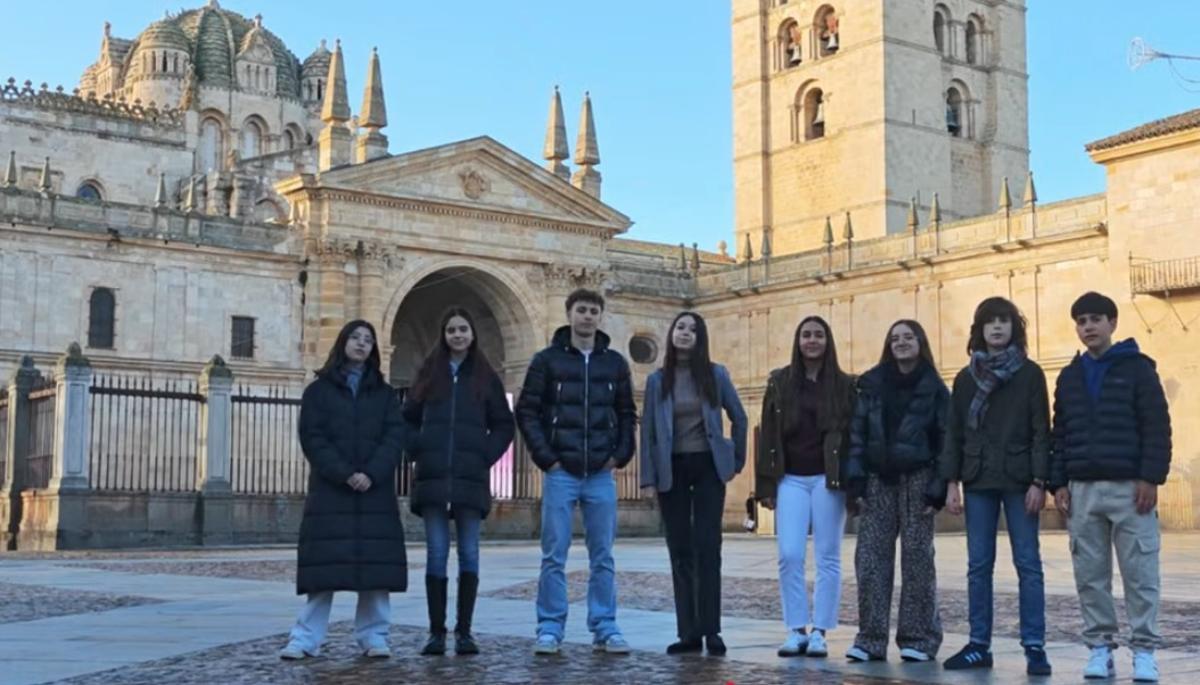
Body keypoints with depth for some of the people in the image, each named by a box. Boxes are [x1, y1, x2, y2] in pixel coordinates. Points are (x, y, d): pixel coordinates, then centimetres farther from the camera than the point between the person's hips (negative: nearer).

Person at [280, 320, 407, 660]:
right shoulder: (318, 390, 8)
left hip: (376, 492, 2)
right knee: (325, 563, -6)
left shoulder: (384, 393, 13)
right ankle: (306, 638, -3)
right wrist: (344, 473, -15)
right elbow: (312, 438, -3)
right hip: (330, 490, -2)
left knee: (376, 562, -2)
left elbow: (395, 437, 2)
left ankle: (373, 636, 3)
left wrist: (371, 474, -14)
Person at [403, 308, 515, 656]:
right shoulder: (429, 373, 12)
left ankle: (464, 631, 5)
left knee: (469, 554, -1)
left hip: (471, 479, -1)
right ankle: (436, 632, 3)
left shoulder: (486, 377, 9)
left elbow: (504, 425, 10)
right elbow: (408, 419, 15)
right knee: (436, 554, -1)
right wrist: (418, 451, 1)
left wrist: (486, 456, -3)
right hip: (433, 478, 1)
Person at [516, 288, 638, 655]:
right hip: (560, 473, -2)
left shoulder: (615, 363, 9)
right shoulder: (547, 360, 2)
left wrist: (620, 455, 2)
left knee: (603, 556, 5)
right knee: (554, 556, 0)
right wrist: (545, 457, -8)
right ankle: (550, 629, 6)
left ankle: (605, 629, 12)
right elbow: (526, 411, 0)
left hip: (601, 475, 2)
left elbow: (627, 414, 14)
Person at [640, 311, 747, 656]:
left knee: (707, 548, -5)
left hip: (707, 467, -1)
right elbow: (648, 429, 2)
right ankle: (688, 632, 6)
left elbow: (739, 417, 8)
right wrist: (648, 477, -3)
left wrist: (737, 460, 6)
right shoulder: (657, 380, 3)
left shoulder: (716, 374, 1)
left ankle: (711, 631, -1)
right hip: (672, 470, 1)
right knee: (680, 551, 2)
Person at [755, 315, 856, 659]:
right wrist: (765, 484, 1)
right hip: (790, 479, 1)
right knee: (789, 556, -6)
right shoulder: (780, 382, 7)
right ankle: (796, 631, 3)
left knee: (828, 557, 1)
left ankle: (819, 632, 7)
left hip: (828, 479, -1)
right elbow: (768, 435, 6)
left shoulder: (845, 385, 4)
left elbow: (855, 434, 1)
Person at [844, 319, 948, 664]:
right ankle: (870, 638, 3)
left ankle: (918, 639, 9)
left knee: (917, 558, 1)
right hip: (878, 480, 2)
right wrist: (856, 482, -3)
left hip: (917, 479, -2)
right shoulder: (872, 384, 8)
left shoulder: (934, 388, 3)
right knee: (870, 558, -2)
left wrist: (937, 489, -9)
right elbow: (857, 434, 5)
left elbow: (945, 441, -1)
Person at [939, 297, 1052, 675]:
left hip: (1018, 481, -3)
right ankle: (978, 645, 11)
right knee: (979, 566, 5)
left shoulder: (1030, 374, 1)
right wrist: (952, 482, 3)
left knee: (1027, 564, -1)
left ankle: (1035, 647, 2)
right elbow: (954, 433, 9)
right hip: (978, 482, 3)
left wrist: (1039, 481, -10)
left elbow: (1041, 431, -3)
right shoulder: (966, 378, 9)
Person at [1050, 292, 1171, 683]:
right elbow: (1059, 434, 14)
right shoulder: (1069, 376, 13)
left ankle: (1144, 651, 5)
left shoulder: (1137, 368, 0)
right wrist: (1058, 483, 5)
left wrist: (1151, 478, -12)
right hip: (1083, 490, 4)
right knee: (1090, 575, 5)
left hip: (1130, 487, -4)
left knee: (1140, 574, -2)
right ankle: (1100, 648, 13)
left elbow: (1157, 427, -5)